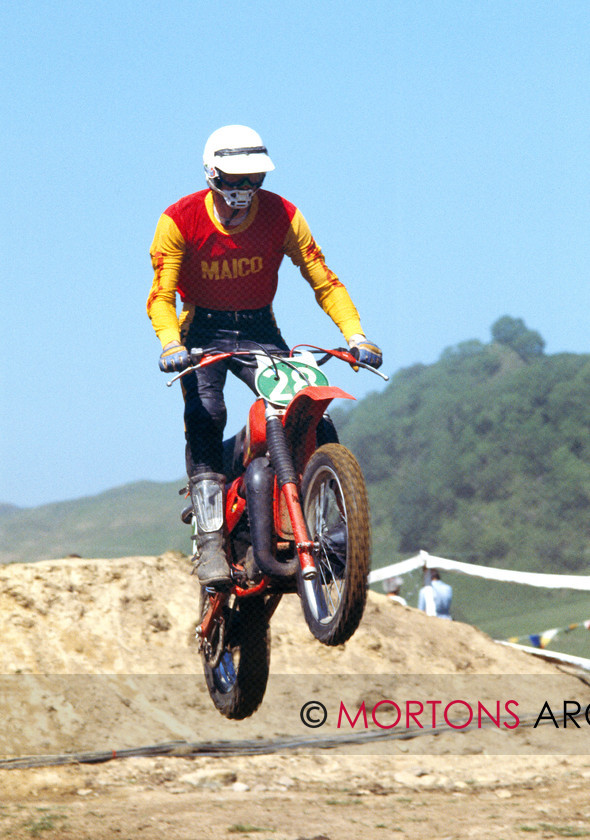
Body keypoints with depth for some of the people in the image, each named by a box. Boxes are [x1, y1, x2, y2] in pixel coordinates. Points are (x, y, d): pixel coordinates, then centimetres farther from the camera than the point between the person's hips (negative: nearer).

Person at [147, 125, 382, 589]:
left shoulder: (282, 215, -9)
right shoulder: (180, 220, -14)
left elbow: (324, 280, -8)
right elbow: (161, 293, -17)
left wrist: (356, 334, -23)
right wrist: (171, 342, -37)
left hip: (260, 330, 2)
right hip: (203, 331, -2)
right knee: (205, 417, -28)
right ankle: (210, 540, -31)